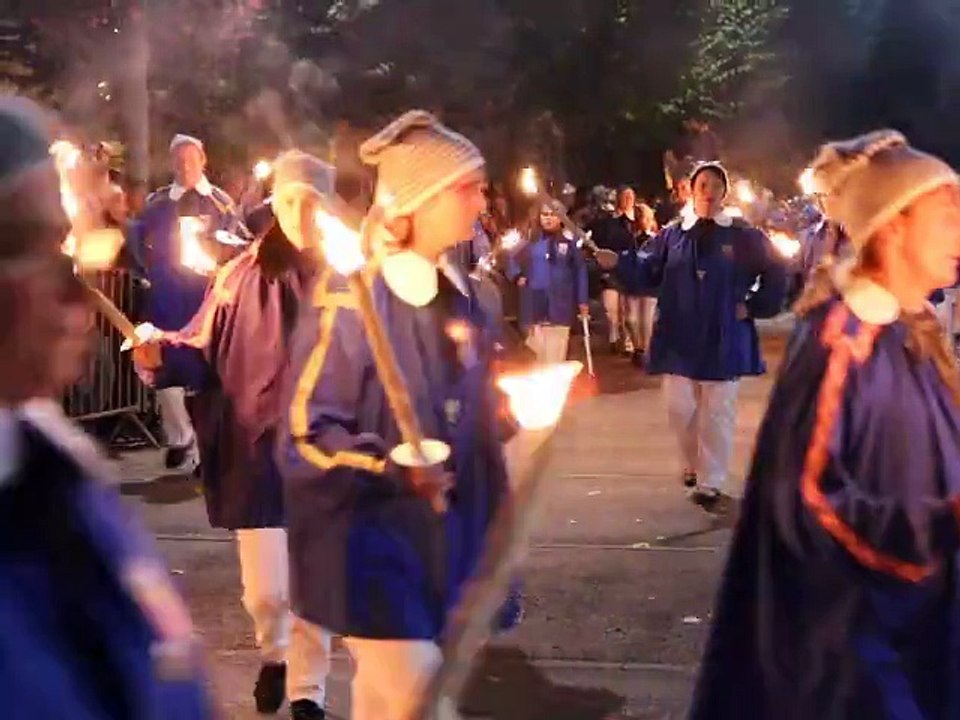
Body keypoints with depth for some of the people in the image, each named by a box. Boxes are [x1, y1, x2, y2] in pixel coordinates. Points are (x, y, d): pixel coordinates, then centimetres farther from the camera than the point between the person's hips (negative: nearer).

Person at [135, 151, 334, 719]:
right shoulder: (244, 274, -1)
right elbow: (206, 350, 1)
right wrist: (163, 351, -17)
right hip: (258, 449, 1)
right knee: (265, 590, 7)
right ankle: (274, 655, 41)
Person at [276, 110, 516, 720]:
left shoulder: (461, 299, 9)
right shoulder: (350, 299, -16)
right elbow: (306, 432, -17)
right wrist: (389, 466, -30)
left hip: (444, 535, 7)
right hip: (369, 536, -7)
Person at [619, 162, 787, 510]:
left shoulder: (744, 236, 0)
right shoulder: (671, 234, 4)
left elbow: (776, 273, 8)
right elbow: (646, 274, -2)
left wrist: (753, 307, -1)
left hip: (722, 341, -1)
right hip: (679, 340, 2)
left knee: (717, 413, 4)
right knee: (680, 408, 6)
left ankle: (710, 482, 13)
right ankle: (692, 465, 31)